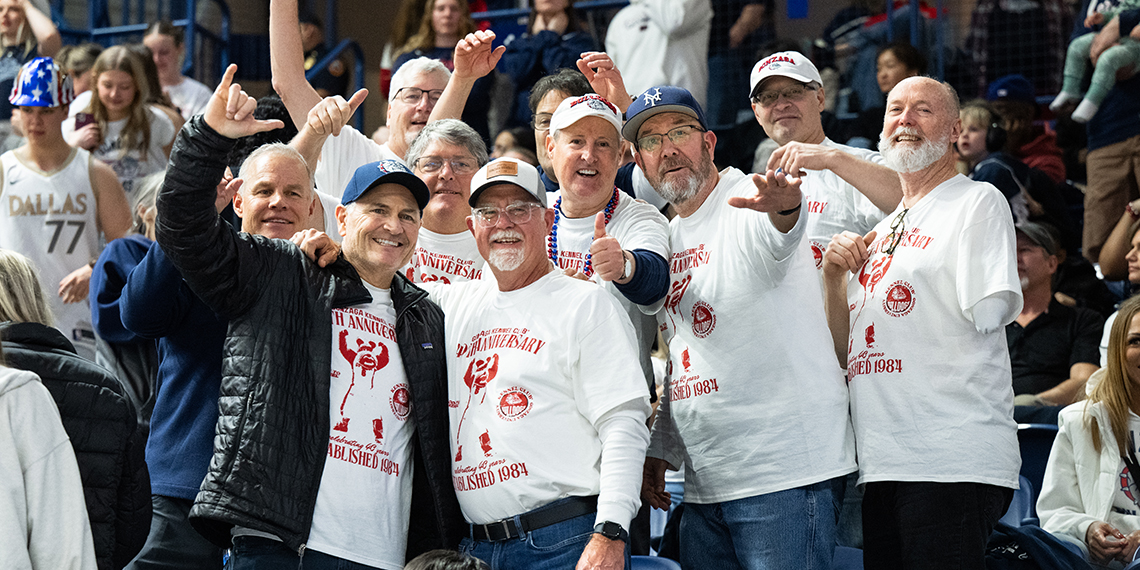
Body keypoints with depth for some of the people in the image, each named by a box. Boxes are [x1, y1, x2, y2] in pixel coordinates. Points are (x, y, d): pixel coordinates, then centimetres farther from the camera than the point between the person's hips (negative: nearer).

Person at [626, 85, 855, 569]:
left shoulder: (748, 204, -8)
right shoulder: (668, 240, 17)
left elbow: (778, 237, -35)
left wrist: (783, 207, -58)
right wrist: (661, 452, 21)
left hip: (788, 472, -8)